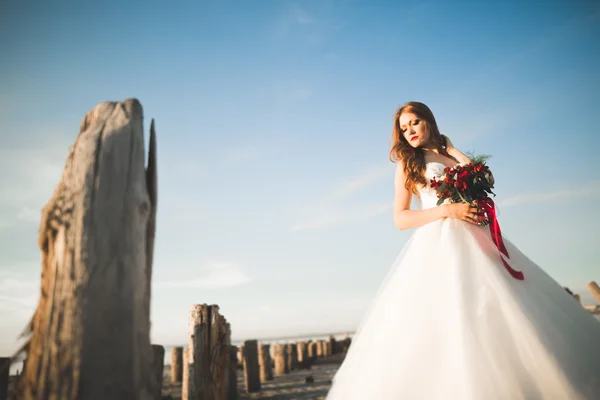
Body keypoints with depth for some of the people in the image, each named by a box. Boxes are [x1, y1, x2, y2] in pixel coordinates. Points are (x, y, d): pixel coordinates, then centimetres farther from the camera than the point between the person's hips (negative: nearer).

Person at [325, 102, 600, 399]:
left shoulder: (452, 155, 22)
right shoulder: (408, 163, 10)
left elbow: (486, 178, 4)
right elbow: (400, 218, 0)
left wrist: (451, 148, 9)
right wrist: (448, 210, -11)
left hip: (478, 240, 5)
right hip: (440, 243, -4)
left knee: (501, 314, -3)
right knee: (451, 318, -15)